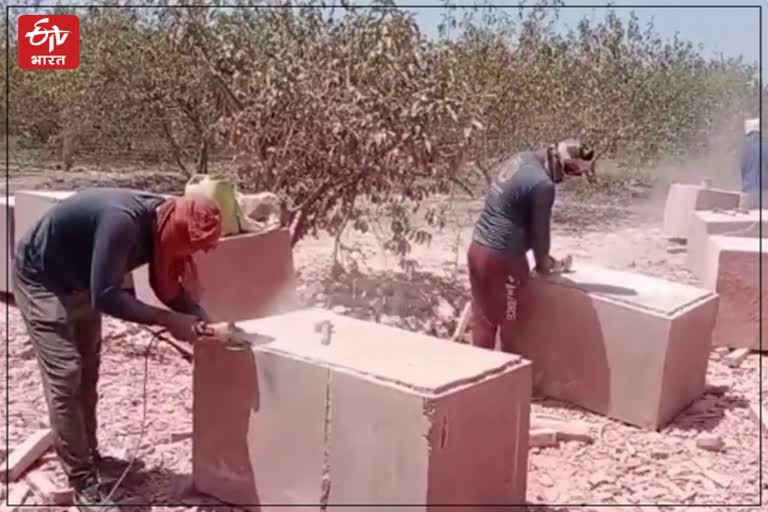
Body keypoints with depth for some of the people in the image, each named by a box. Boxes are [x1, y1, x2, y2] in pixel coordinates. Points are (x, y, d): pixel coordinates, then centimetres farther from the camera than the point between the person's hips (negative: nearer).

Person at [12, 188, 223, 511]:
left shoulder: (161, 222, -11)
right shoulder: (123, 221, -38)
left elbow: (167, 286, -2)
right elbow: (106, 297, -39)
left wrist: (202, 317, -16)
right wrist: (168, 321, -37)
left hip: (80, 282, 9)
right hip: (40, 280, -9)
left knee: (87, 374, 14)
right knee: (65, 377, -10)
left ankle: (89, 456, 29)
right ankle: (82, 481, -2)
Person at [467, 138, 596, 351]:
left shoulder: (523, 158, 8)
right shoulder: (543, 184, -20)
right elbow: (539, 229, -9)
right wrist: (543, 262, 11)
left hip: (478, 247, 9)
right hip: (501, 256, -9)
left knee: (483, 320, 17)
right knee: (509, 323, 9)